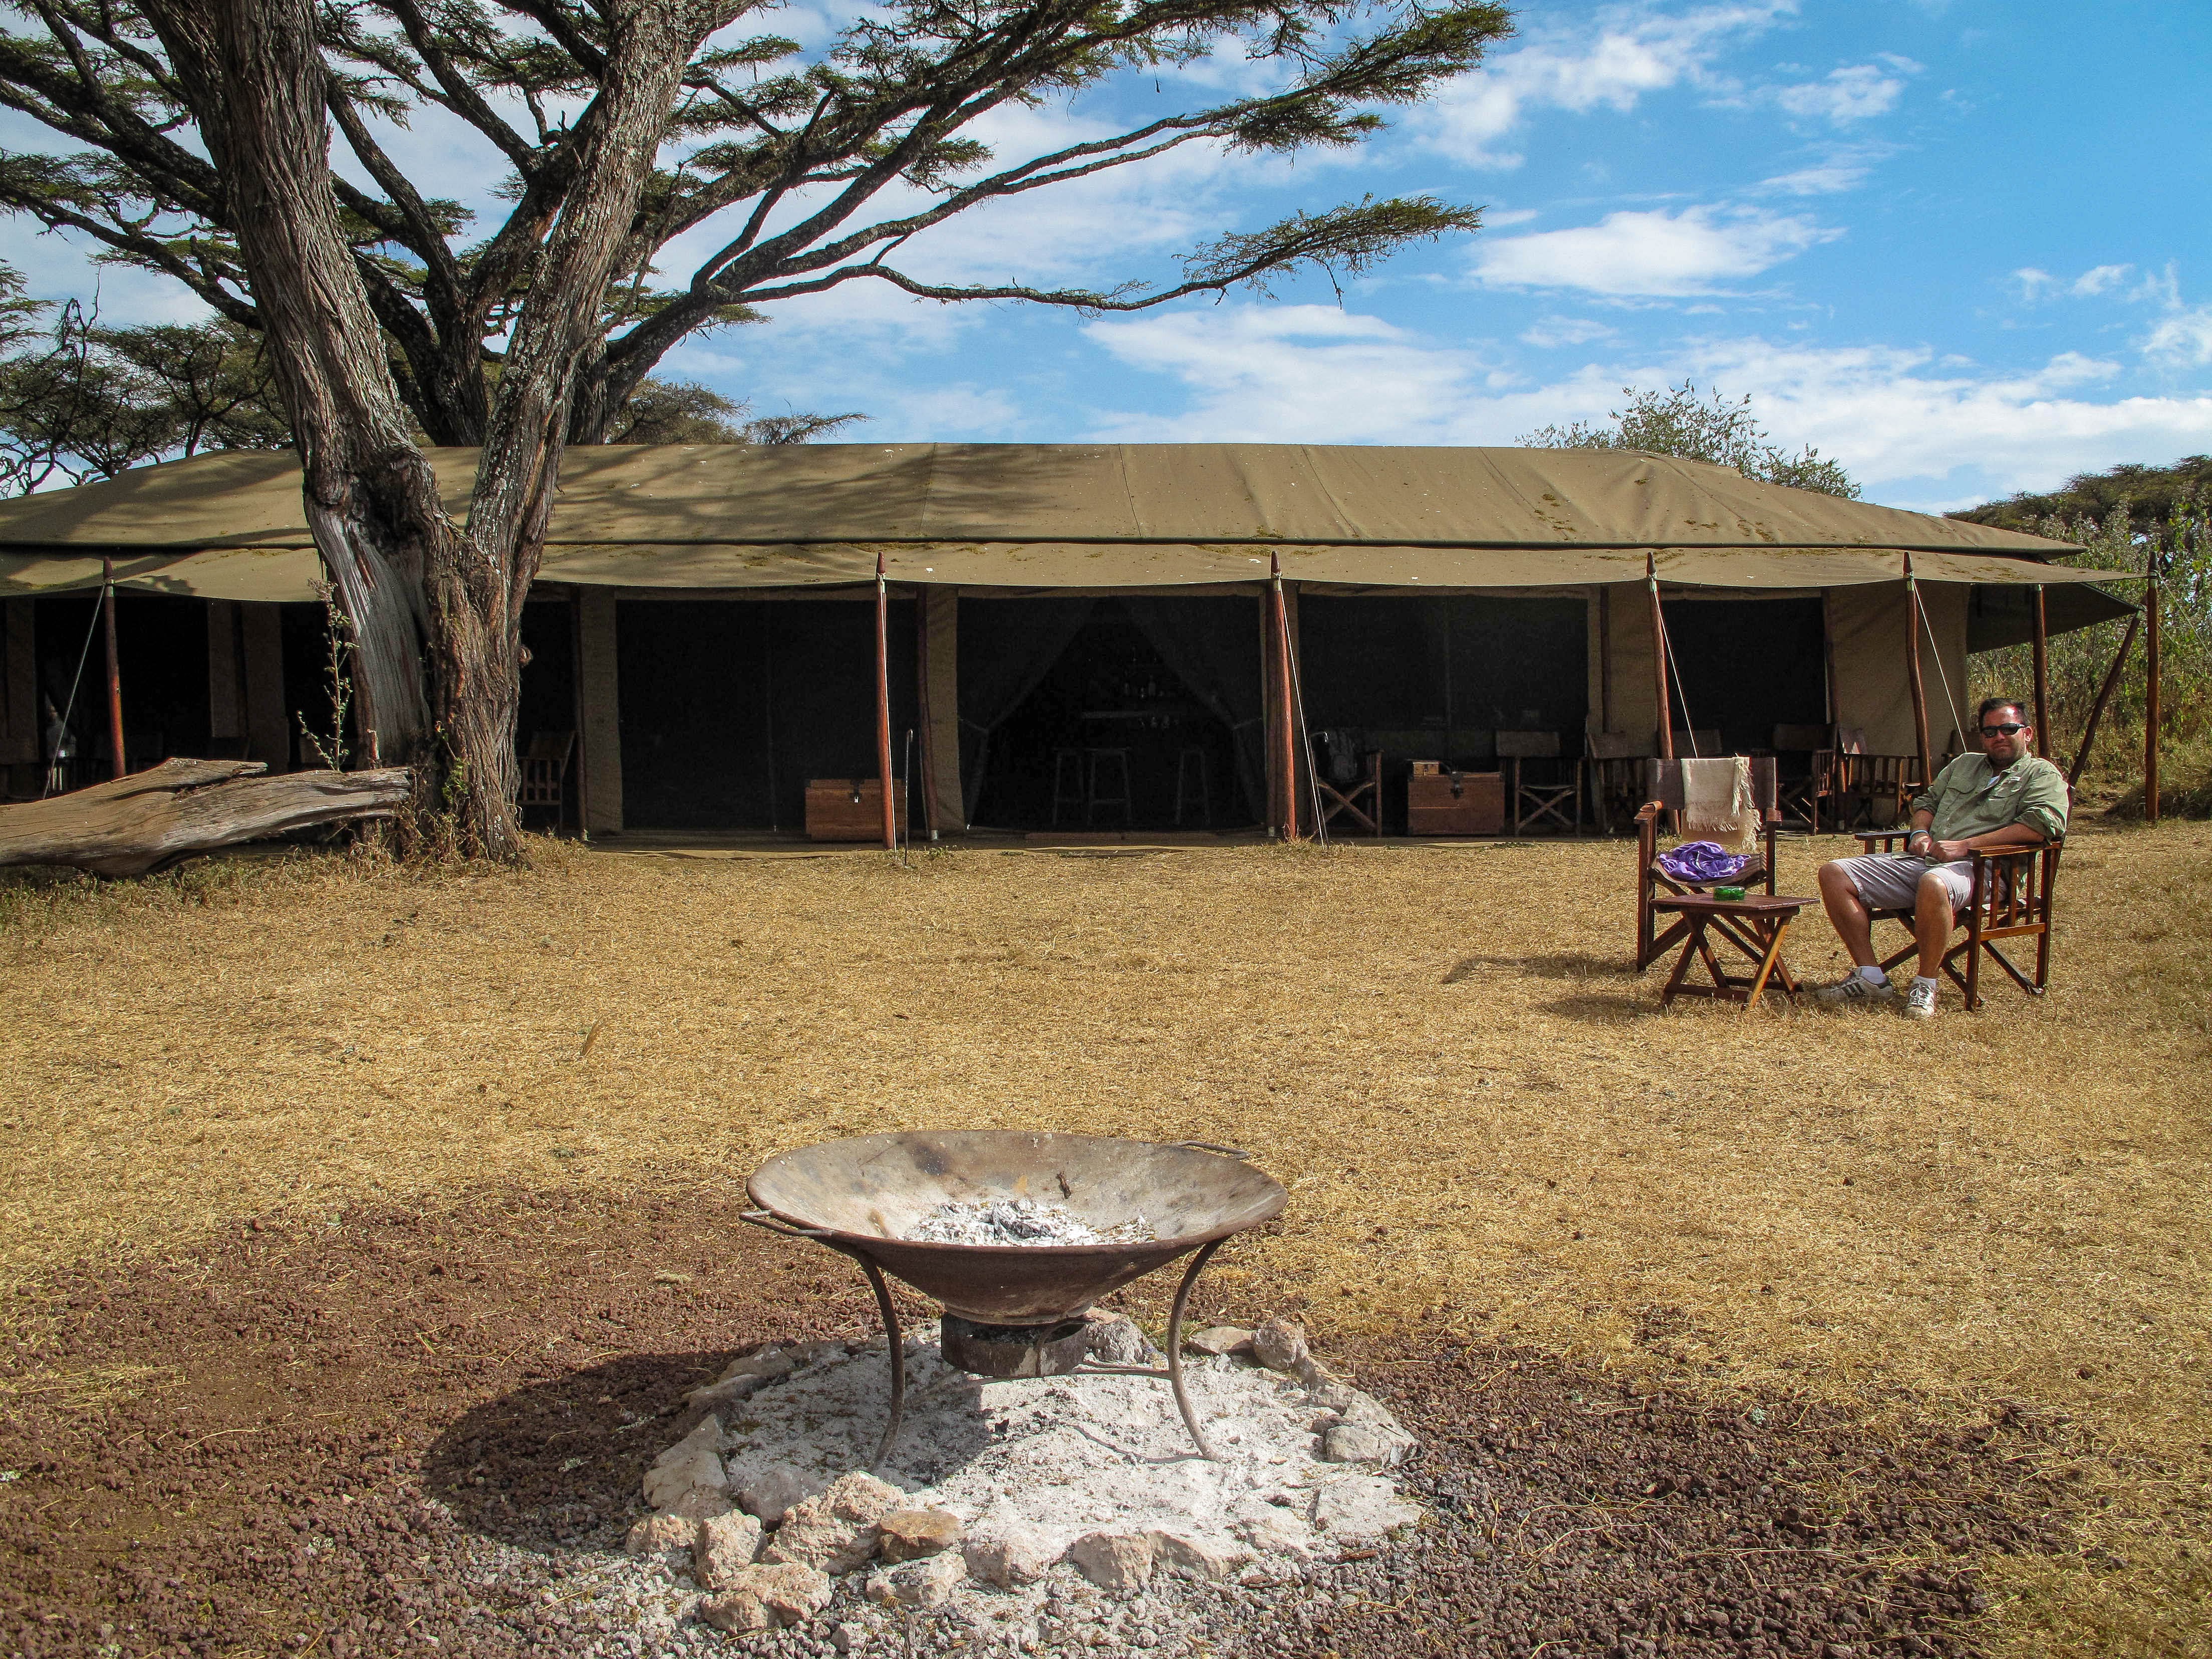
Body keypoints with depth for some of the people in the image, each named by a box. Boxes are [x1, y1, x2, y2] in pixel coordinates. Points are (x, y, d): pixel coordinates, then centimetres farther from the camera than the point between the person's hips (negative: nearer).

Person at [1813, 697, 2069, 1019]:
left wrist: (1967, 845, -14)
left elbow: (2040, 826, -10)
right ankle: (1870, 977, -11)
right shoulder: (1964, 763, 29)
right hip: (1924, 859, 7)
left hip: (1981, 869, -7)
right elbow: (1927, 800, 36)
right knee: (1834, 873, -9)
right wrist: (1920, 833, 11)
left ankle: (1926, 985, -26)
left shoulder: (2041, 774, 7)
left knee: (1933, 883, -44)